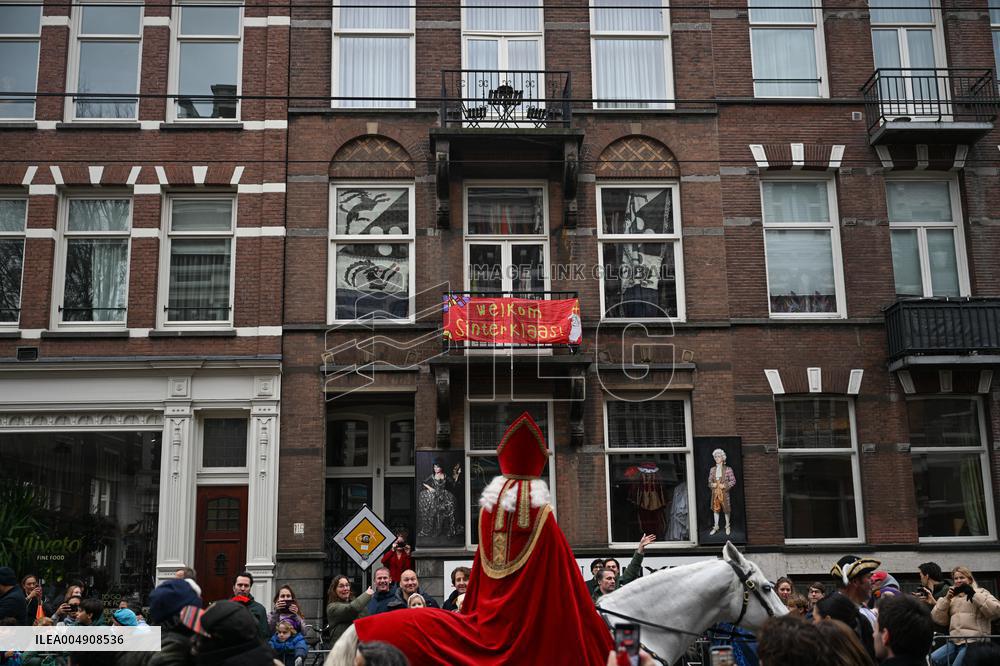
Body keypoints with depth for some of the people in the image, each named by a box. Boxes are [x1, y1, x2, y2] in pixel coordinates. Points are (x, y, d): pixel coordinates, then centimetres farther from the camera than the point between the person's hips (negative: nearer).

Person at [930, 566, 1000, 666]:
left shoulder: (981, 592, 9)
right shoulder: (952, 597, 21)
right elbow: (938, 618, 10)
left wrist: (974, 595, -12)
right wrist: (946, 599, -1)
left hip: (973, 642, -5)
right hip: (954, 642, 5)